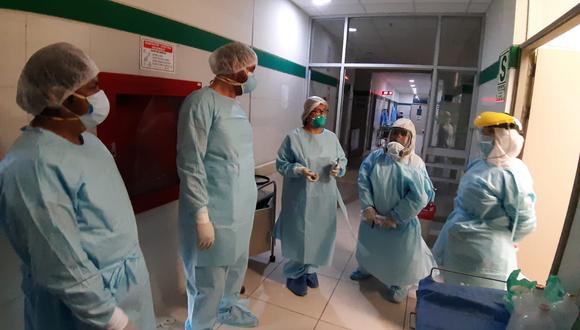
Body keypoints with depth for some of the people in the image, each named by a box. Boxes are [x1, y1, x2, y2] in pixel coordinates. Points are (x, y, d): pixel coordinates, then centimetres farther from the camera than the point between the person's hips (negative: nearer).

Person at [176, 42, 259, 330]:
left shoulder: (237, 106, 11)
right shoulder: (202, 102, -15)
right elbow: (190, 165, -18)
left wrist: (248, 200, 14)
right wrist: (202, 216, -19)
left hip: (242, 210, 8)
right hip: (215, 214, -8)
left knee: (236, 268, 24)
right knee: (208, 284, 6)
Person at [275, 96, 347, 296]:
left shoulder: (331, 137, 7)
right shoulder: (294, 137, -9)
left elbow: (342, 159, 13)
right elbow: (281, 163, -8)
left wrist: (338, 167, -10)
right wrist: (299, 170, -24)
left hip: (325, 197, 5)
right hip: (300, 197, -5)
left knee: (319, 234, 14)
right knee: (298, 234, 5)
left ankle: (310, 269, 36)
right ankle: (294, 274, 25)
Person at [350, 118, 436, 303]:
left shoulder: (416, 164, -17)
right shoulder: (376, 156, -8)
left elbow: (419, 197, -22)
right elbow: (363, 181, -10)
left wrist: (394, 217, -20)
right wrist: (367, 208, -17)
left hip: (401, 221, -3)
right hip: (374, 215, 4)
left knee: (399, 252, 12)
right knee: (368, 243, 23)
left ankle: (399, 284, 41)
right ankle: (365, 269, 53)